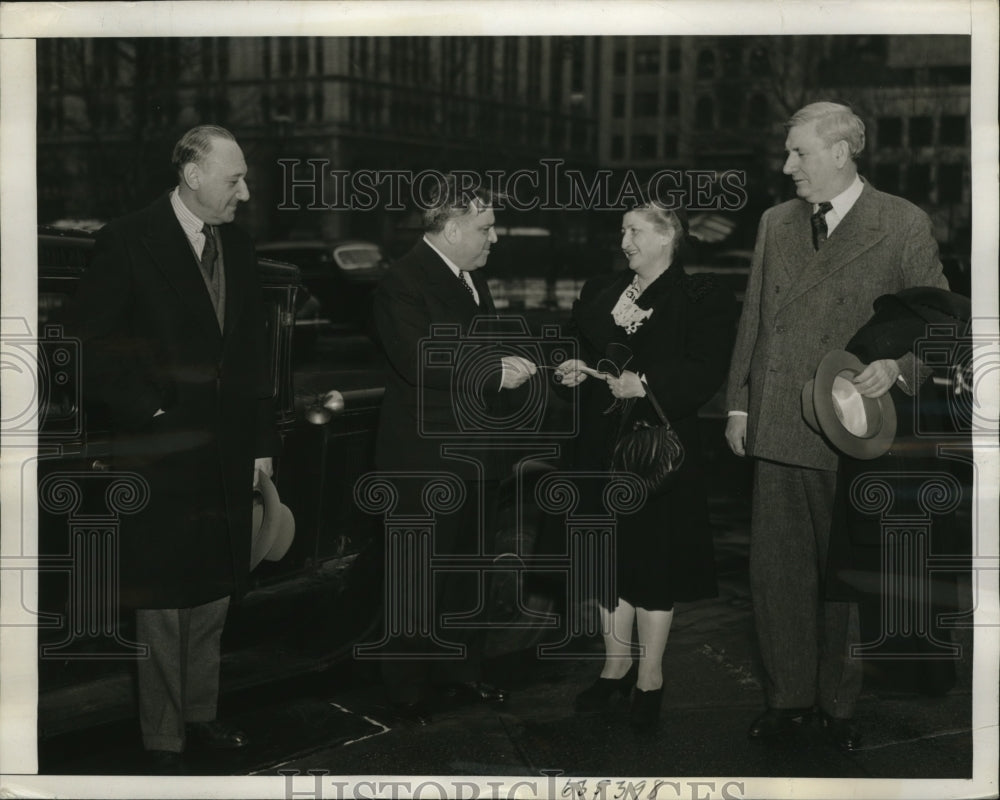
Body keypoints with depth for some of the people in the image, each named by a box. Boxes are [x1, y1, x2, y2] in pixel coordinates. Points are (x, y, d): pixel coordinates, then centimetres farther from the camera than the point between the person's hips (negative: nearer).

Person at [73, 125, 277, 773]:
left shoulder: (237, 246, 9)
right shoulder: (128, 242, -9)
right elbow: (94, 348, -11)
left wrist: (262, 442, 12)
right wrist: (147, 417, -14)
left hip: (227, 454, 6)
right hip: (161, 454, -6)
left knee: (214, 596, 13)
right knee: (163, 603, 4)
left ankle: (200, 714, 27)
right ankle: (164, 740, 15)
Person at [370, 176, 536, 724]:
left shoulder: (473, 278, 14)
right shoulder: (404, 282, -15)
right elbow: (420, 361, -26)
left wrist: (511, 364, 0)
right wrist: (495, 373, -23)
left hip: (475, 454, 9)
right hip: (426, 458, -9)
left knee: (466, 572, 18)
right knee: (420, 578, 1)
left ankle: (461, 673, 31)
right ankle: (408, 689, 12)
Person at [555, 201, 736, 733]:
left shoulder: (701, 299, -6)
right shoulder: (600, 292, 13)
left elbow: (707, 371, -15)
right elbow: (582, 347, 21)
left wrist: (646, 382, -23)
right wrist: (577, 370, -1)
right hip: (602, 448, 6)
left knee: (653, 560, 1)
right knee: (610, 555, 10)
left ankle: (649, 679, 13)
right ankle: (616, 665, 24)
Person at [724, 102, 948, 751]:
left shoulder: (904, 225, -3)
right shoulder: (776, 224, 13)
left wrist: (896, 365, -18)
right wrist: (740, 403, 12)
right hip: (778, 430, 4)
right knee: (776, 571, 6)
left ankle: (841, 704, 21)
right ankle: (788, 697, 20)